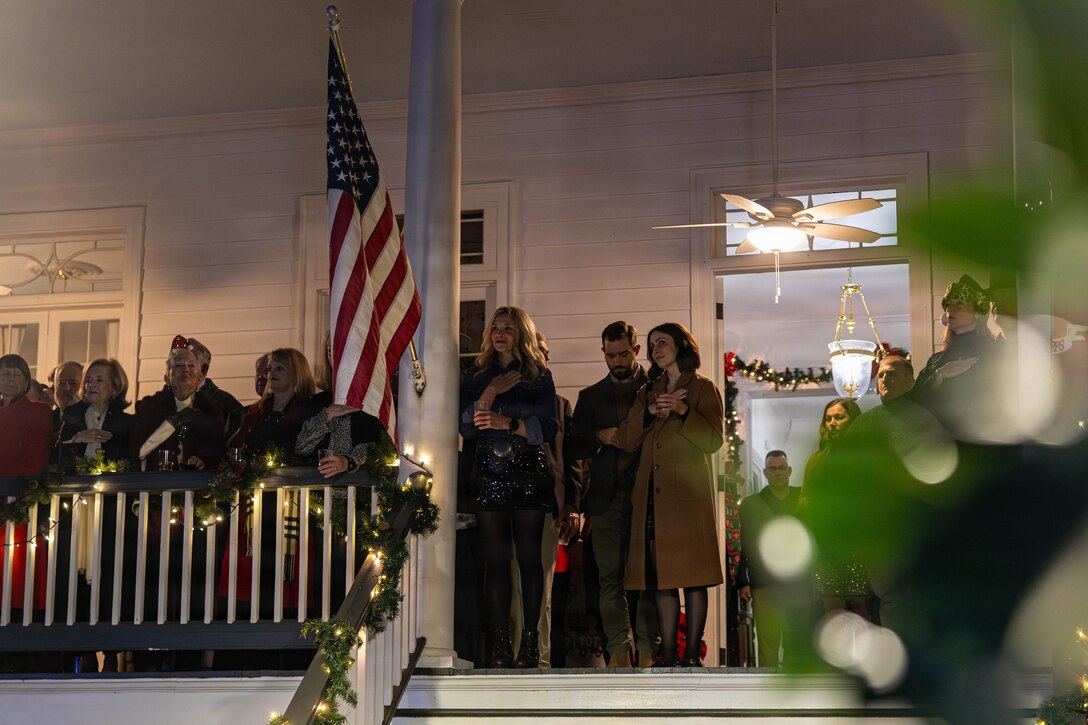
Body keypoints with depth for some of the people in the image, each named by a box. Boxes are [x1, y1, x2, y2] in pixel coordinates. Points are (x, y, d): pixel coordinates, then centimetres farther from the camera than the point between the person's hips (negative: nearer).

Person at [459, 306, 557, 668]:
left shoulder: (539, 376, 9)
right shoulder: (476, 376, 14)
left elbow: (548, 426, -1)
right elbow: (466, 428, 4)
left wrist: (508, 424, -14)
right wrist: (490, 394, -8)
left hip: (529, 472, -1)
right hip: (489, 472, 1)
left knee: (529, 555, -4)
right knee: (496, 557, -3)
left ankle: (530, 641, -2)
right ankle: (500, 642, -3)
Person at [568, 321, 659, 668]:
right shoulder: (590, 396, 17)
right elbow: (575, 447, 12)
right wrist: (601, 437, -5)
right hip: (607, 495, 2)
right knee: (610, 574, 0)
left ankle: (648, 649, -4)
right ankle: (618, 649, 3)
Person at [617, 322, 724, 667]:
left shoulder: (703, 389, 7)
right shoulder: (648, 392, 21)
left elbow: (713, 440, -4)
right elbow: (627, 441, 10)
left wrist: (683, 411, -15)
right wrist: (650, 412, -5)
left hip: (688, 494, -5)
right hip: (652, 495, 5)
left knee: (692, 576, -7)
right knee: (661, 577, 1)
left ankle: (691, 656, -5)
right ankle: (668, 657, 2)